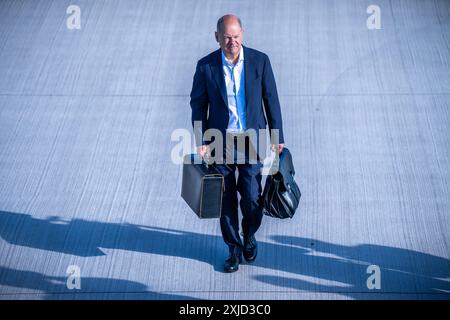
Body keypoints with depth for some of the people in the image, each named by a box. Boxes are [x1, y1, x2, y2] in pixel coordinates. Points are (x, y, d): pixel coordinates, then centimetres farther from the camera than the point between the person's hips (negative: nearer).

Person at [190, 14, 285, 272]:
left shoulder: (260, 60, -6)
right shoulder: (206, 66, -7)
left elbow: (271, 100, 1)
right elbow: (198, 103, 2)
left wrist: (277, 136, 2)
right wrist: (201, 141, -4)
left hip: (252, 141, 0)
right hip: (221, 143, 1)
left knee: (252, 198, -2)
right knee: (226, 200, 7)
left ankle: (250, 234, 30)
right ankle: (234, 248, 25)